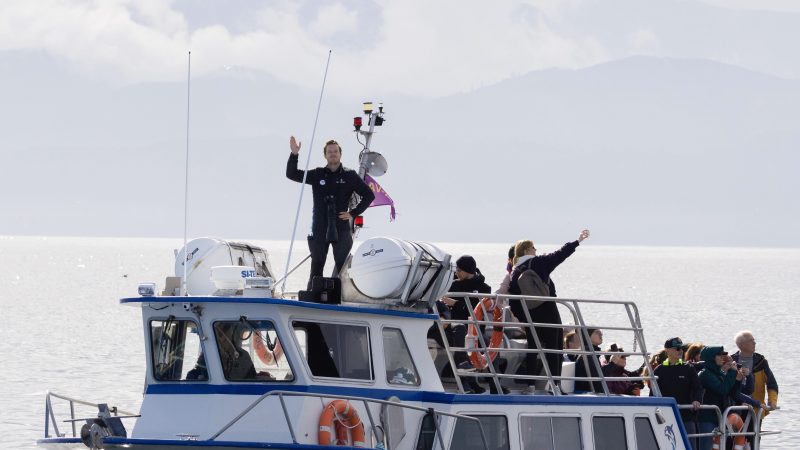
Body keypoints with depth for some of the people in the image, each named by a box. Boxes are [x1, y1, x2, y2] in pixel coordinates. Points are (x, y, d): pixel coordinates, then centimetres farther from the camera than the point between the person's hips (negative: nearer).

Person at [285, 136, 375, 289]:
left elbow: (369, 195, 9)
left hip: (341, 229, -1)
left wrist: (353, 213, 0)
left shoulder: (350, 176, 4)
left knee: (343, 268, -1)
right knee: (316, 267, 4)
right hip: (319, 229, 1)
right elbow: (292, 174, 5)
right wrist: (294, 154, -9)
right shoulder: (317, 175, 8)